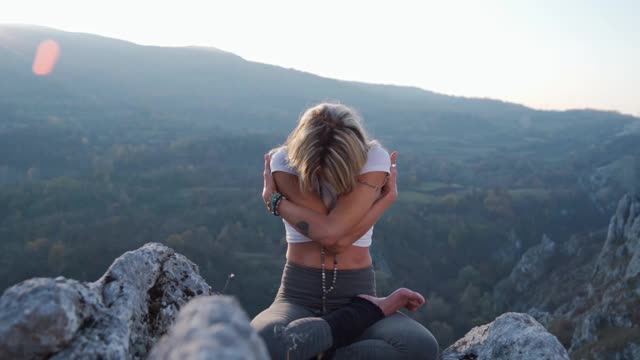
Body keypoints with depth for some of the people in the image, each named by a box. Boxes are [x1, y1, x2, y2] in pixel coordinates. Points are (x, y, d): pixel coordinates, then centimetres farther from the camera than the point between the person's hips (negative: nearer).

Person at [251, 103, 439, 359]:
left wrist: (274, 200, -7)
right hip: (299, 296, 0)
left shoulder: (375, 159, -7)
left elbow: (333, 233, -18)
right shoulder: (283, 162, -7)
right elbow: (330, 236, -15)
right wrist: (388, 197, -7)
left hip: (355, 294, 0)